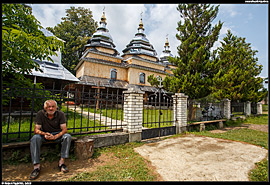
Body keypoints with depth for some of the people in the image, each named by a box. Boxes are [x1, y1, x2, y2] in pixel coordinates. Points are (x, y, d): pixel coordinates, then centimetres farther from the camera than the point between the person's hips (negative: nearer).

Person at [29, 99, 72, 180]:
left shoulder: (61, 114, -13)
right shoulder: (40, 114, -11)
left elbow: (64, 129, -17)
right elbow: (36, 130, -12)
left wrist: (55, 137, -35)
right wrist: (44, 134, -34)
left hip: (57, 134, 0)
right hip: (44, 134, 1)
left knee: (67, 136, -29)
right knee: (34, 139, -30)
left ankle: (61, 162, -22)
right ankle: (36, 166, -26)